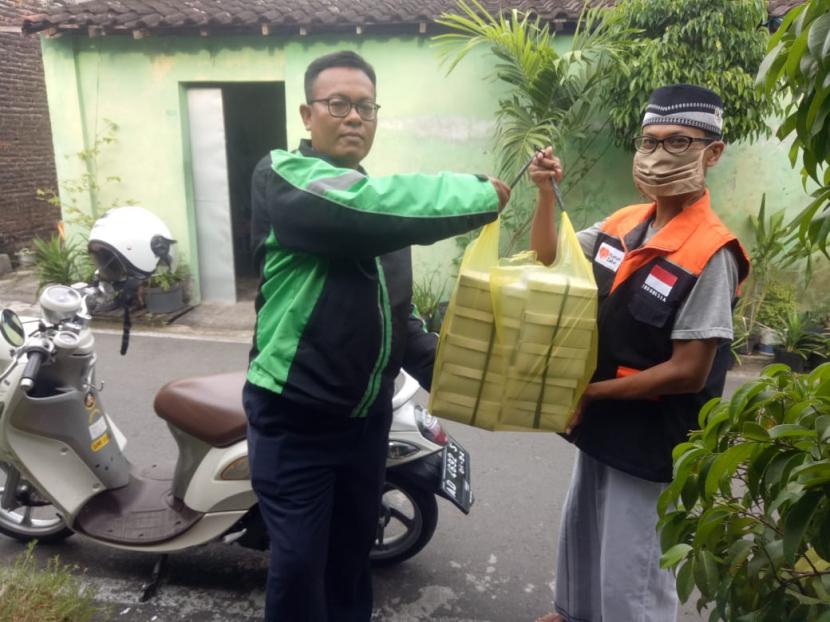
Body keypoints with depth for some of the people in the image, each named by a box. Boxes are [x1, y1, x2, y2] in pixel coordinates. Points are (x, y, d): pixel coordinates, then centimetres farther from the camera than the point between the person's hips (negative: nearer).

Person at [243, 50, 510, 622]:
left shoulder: (382, 200, 11)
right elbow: (365, 206, -33)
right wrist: (480, 195, -22)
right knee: (300, 561, 4)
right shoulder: (283, 178, -12)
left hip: (367, 415, 7)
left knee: (354, 549, 21)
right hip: (295, 420, -6)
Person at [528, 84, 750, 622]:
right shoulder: (623, 224, -2)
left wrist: (591, 391, -16)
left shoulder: (711, 253, -23)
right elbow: (548, 260, 9)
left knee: (628, 572, 6)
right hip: (602, 421, 8)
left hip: (651, 437, -7)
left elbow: (688, 373, -23)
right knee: (582, 531, 27)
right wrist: (547, 194, -7)